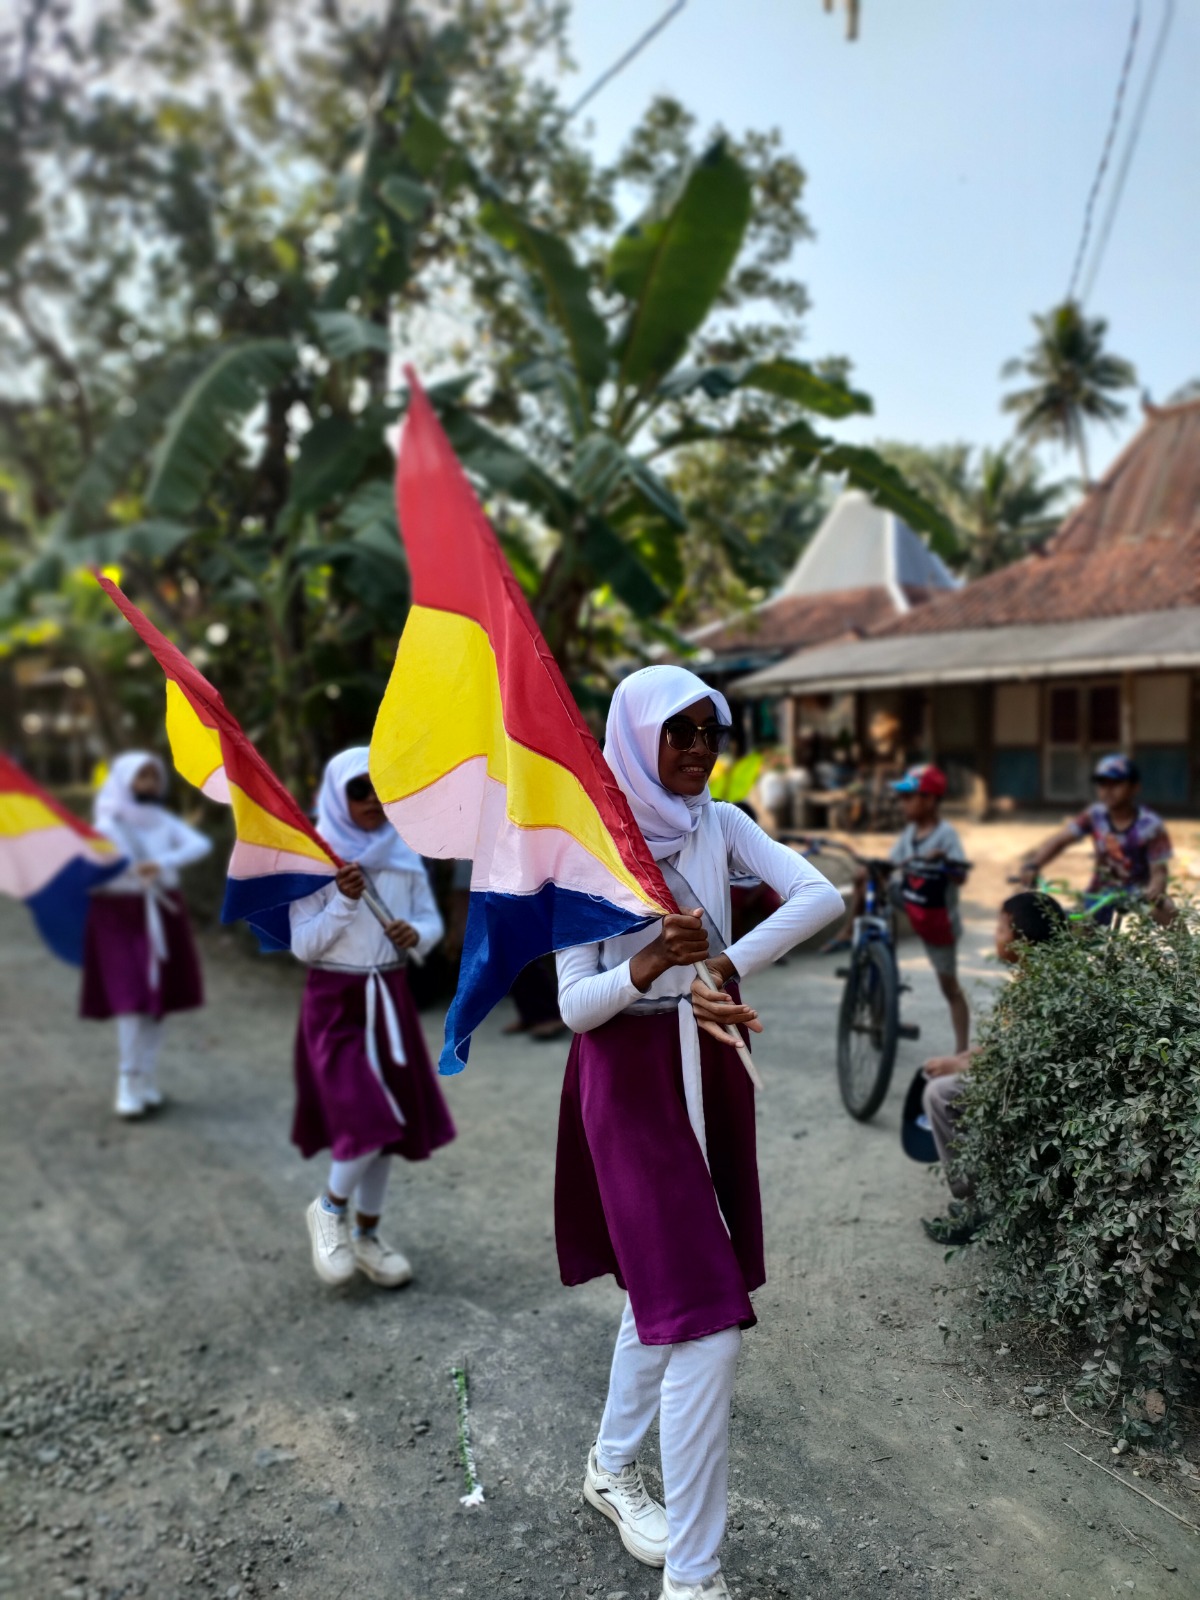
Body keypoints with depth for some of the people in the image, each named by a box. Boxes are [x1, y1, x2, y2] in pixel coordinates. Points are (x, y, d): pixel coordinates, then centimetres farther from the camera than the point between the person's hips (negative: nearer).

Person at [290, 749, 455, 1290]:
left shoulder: (404, 854, 2)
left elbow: (431, 920, 8)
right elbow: (302, 946, -11)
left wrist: (416, 935, -13)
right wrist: (344, 902, -24)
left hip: (391, 997, 5)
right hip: (335, 1001, -4)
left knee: (392, 1124, 10)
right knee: (368, 1119, -13)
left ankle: (366, 1236, 28)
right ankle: (329, 1209, 17)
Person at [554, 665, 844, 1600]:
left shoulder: (721, 825, 2)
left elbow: (822, 896, -14)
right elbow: (574, 1006, -11)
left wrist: (725, 969, -23)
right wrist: (650, 966, -29)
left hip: (711, 1071, 5)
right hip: (631, 1083, -5)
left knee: (663, 1289, 19)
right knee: (709, 1325, -9)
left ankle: (613, 1470, 44)